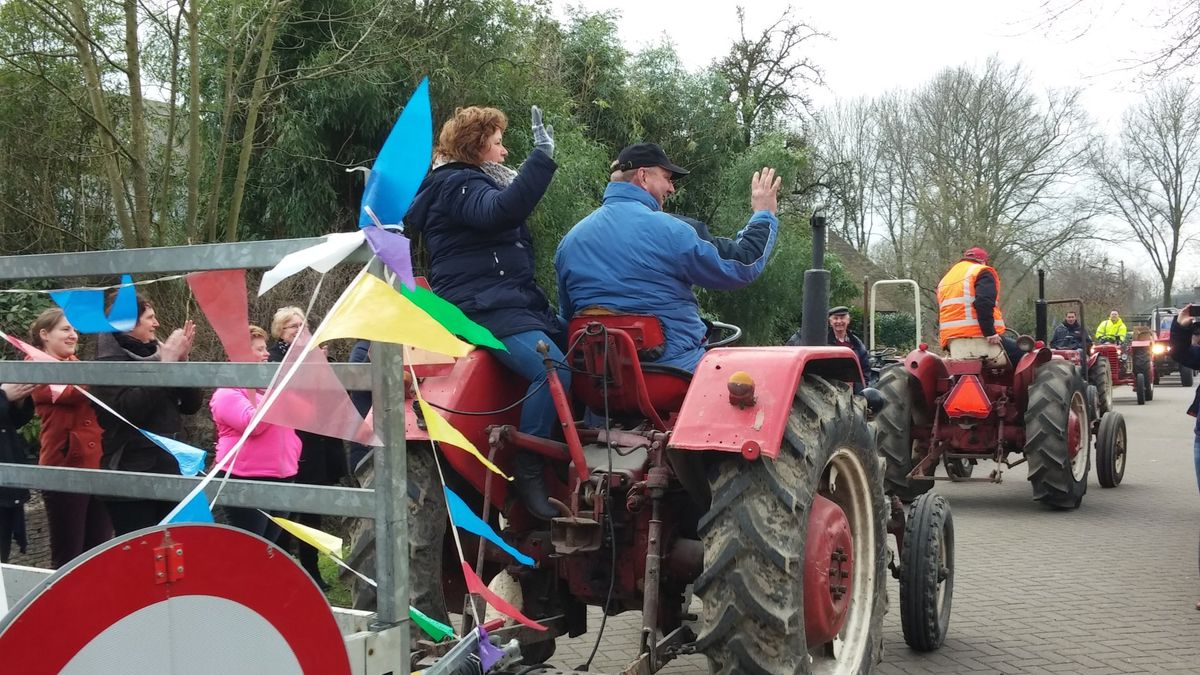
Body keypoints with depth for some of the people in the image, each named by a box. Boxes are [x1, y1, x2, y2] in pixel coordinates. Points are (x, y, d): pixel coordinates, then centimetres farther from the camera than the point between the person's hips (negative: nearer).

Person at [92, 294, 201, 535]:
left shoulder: (155, 354, 10)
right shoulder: (108, 363, -5)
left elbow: (192, 405, 8)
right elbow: (128, 409, -22)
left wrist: (182, 360, -5)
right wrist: (165, 364, -19)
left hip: (169, 472, 6)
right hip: (130, 479, -6)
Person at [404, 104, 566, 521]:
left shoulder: (471, 182, 25)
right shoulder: (456, 184, -7)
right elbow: (501, 211, -30)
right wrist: (542, 157, -29)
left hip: (516, 300, 11)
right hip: (483, 309, -11)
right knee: (552, 370, -29)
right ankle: (528, 475, -19)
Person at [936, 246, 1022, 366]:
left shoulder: (945, 280, 25)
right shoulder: (982, 272, 3)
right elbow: (984, 303, -16)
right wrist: (990, 332, -19)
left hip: (951, 342, 8)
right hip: (978, 338, -8)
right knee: (1020, 352, -1)